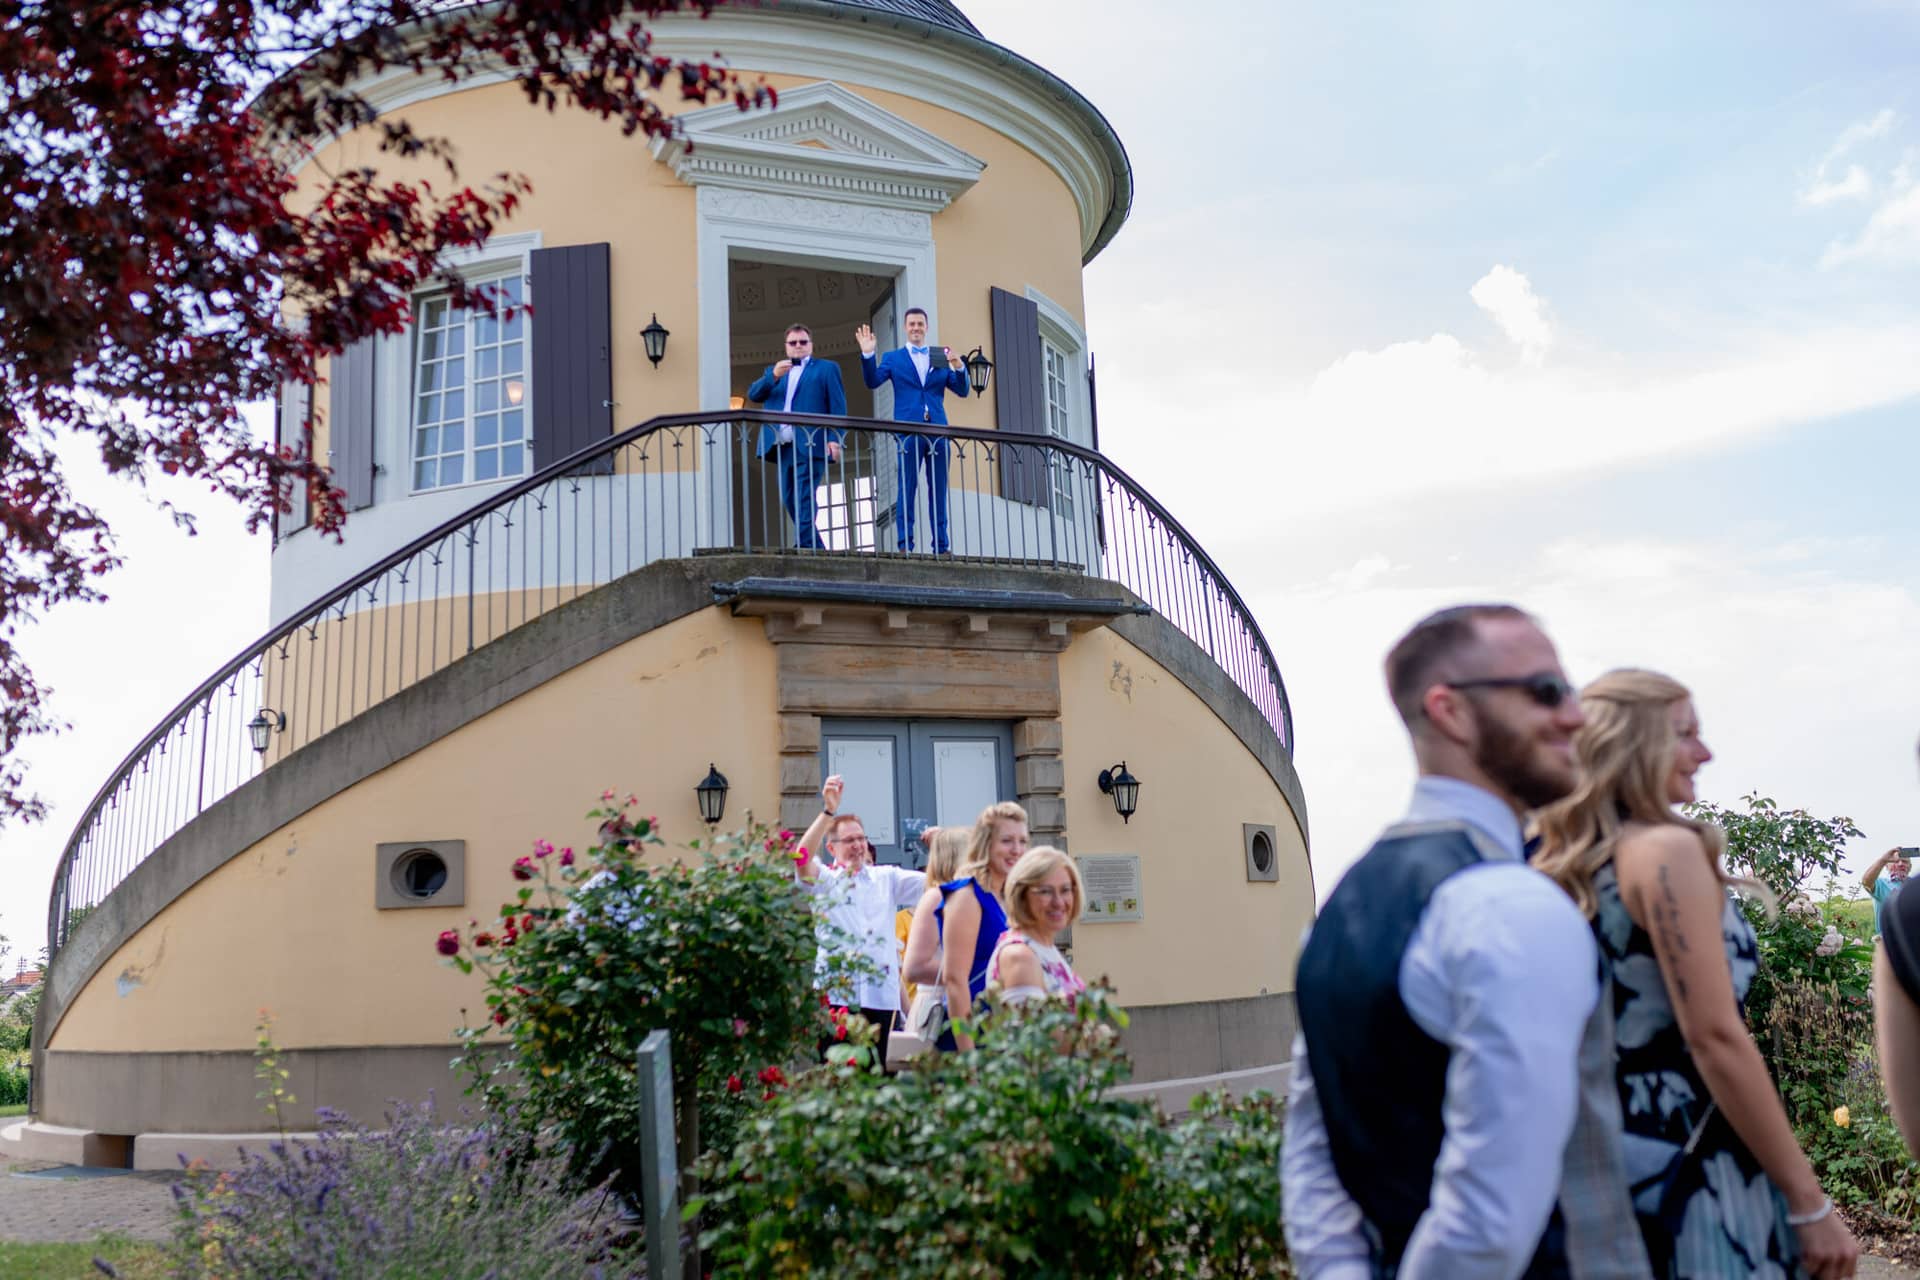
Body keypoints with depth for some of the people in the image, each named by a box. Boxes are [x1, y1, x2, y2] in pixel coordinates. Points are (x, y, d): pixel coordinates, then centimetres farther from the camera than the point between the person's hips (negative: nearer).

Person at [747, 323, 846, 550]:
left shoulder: (826, 368, 12)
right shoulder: (774, 371, 24)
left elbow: (838, 406, 2)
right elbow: (753, 395, 9)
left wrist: (835, 438, -11)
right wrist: (773, 376, -8)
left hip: (810, 444, -5)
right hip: (783, 446, 5)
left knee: (804, 497, -16)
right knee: (790, 498, 5)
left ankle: (804, 544, -22)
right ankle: (816, 547, 11)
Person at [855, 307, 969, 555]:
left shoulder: (942, 357, 16)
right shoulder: (893, 358, 12)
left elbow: (962, 391, 10)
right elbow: (872, 381, -1)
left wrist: (959, 366, -8)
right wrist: (868, 355, -15)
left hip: (937, 430, 2)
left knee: (938, 488, 4)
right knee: (906, 487, -4)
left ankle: (941, 546, 6)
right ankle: (904, 544, -4)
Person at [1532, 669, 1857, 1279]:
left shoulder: (1562, 869, 8)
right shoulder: (1668, 850, -14)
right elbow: (1714, 1037, -19)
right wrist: (1810, 1203, -14)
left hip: (1605, 1156, 8)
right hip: (1692, 1163, -8)